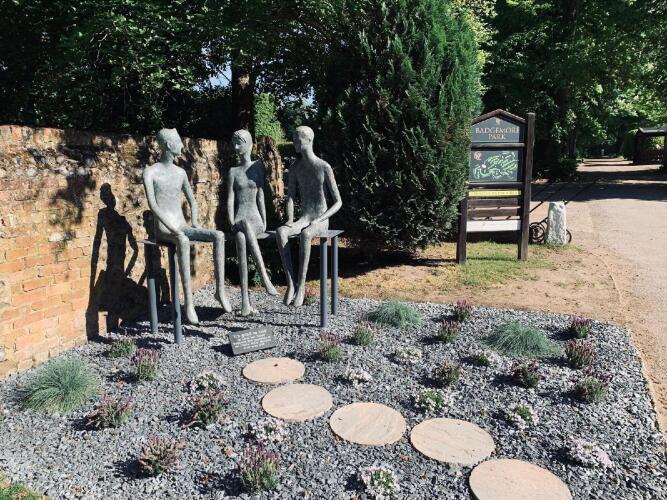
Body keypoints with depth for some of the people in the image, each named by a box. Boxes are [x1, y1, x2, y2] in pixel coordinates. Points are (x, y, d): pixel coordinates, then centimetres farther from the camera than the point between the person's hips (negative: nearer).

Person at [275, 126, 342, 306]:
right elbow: (290, 198, 4)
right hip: (303, 219, 4)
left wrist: (318, 220, -19)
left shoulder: (324, 167, -7)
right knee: (280, 232, -31)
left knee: (305, 235, -40)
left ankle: (301, 286, -33)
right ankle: (291, 284, -32)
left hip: (321, 221, -4)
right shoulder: (294, 168, 8)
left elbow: (338, 202, -7)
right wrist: (290, 220, -16)